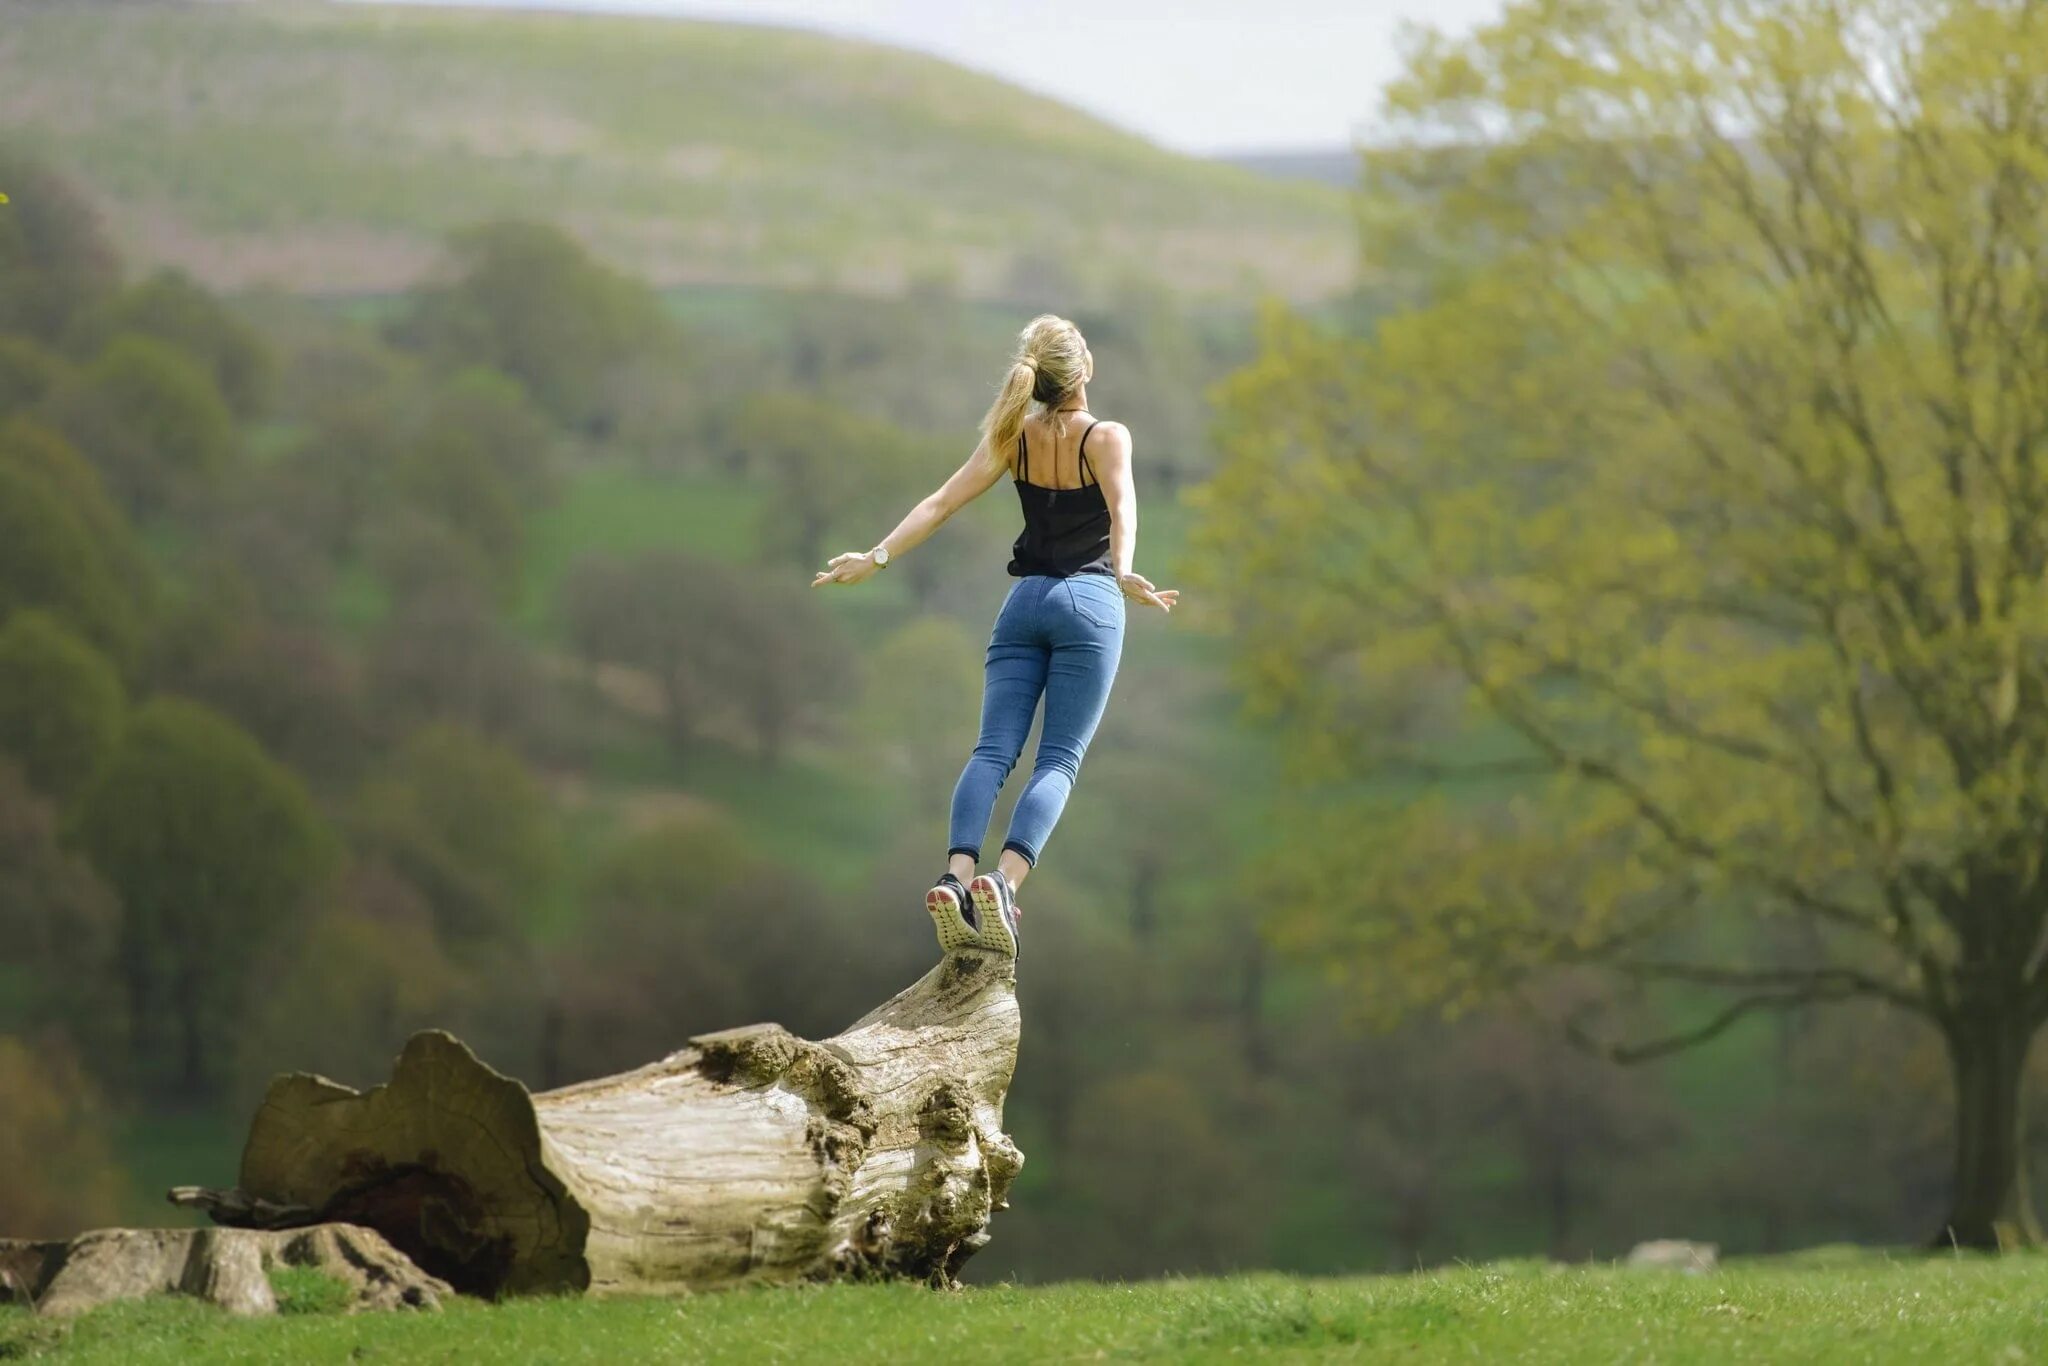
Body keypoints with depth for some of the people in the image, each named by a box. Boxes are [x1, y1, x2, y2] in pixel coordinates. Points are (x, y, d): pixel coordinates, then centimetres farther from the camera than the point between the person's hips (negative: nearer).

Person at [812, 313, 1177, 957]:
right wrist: (1124, 574, -37)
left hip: (1024, 602, 3)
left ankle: (955, 877, -27)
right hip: (1088, 602, -3)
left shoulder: (1014, 437, 7)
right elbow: (1122, 507, -22)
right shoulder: (1107, 437, -3)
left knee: (993, 751, -5)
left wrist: (877, 557, 1)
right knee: (1058, 760, -8)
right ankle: (1002, 882, -30)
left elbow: (940, 503, 1)